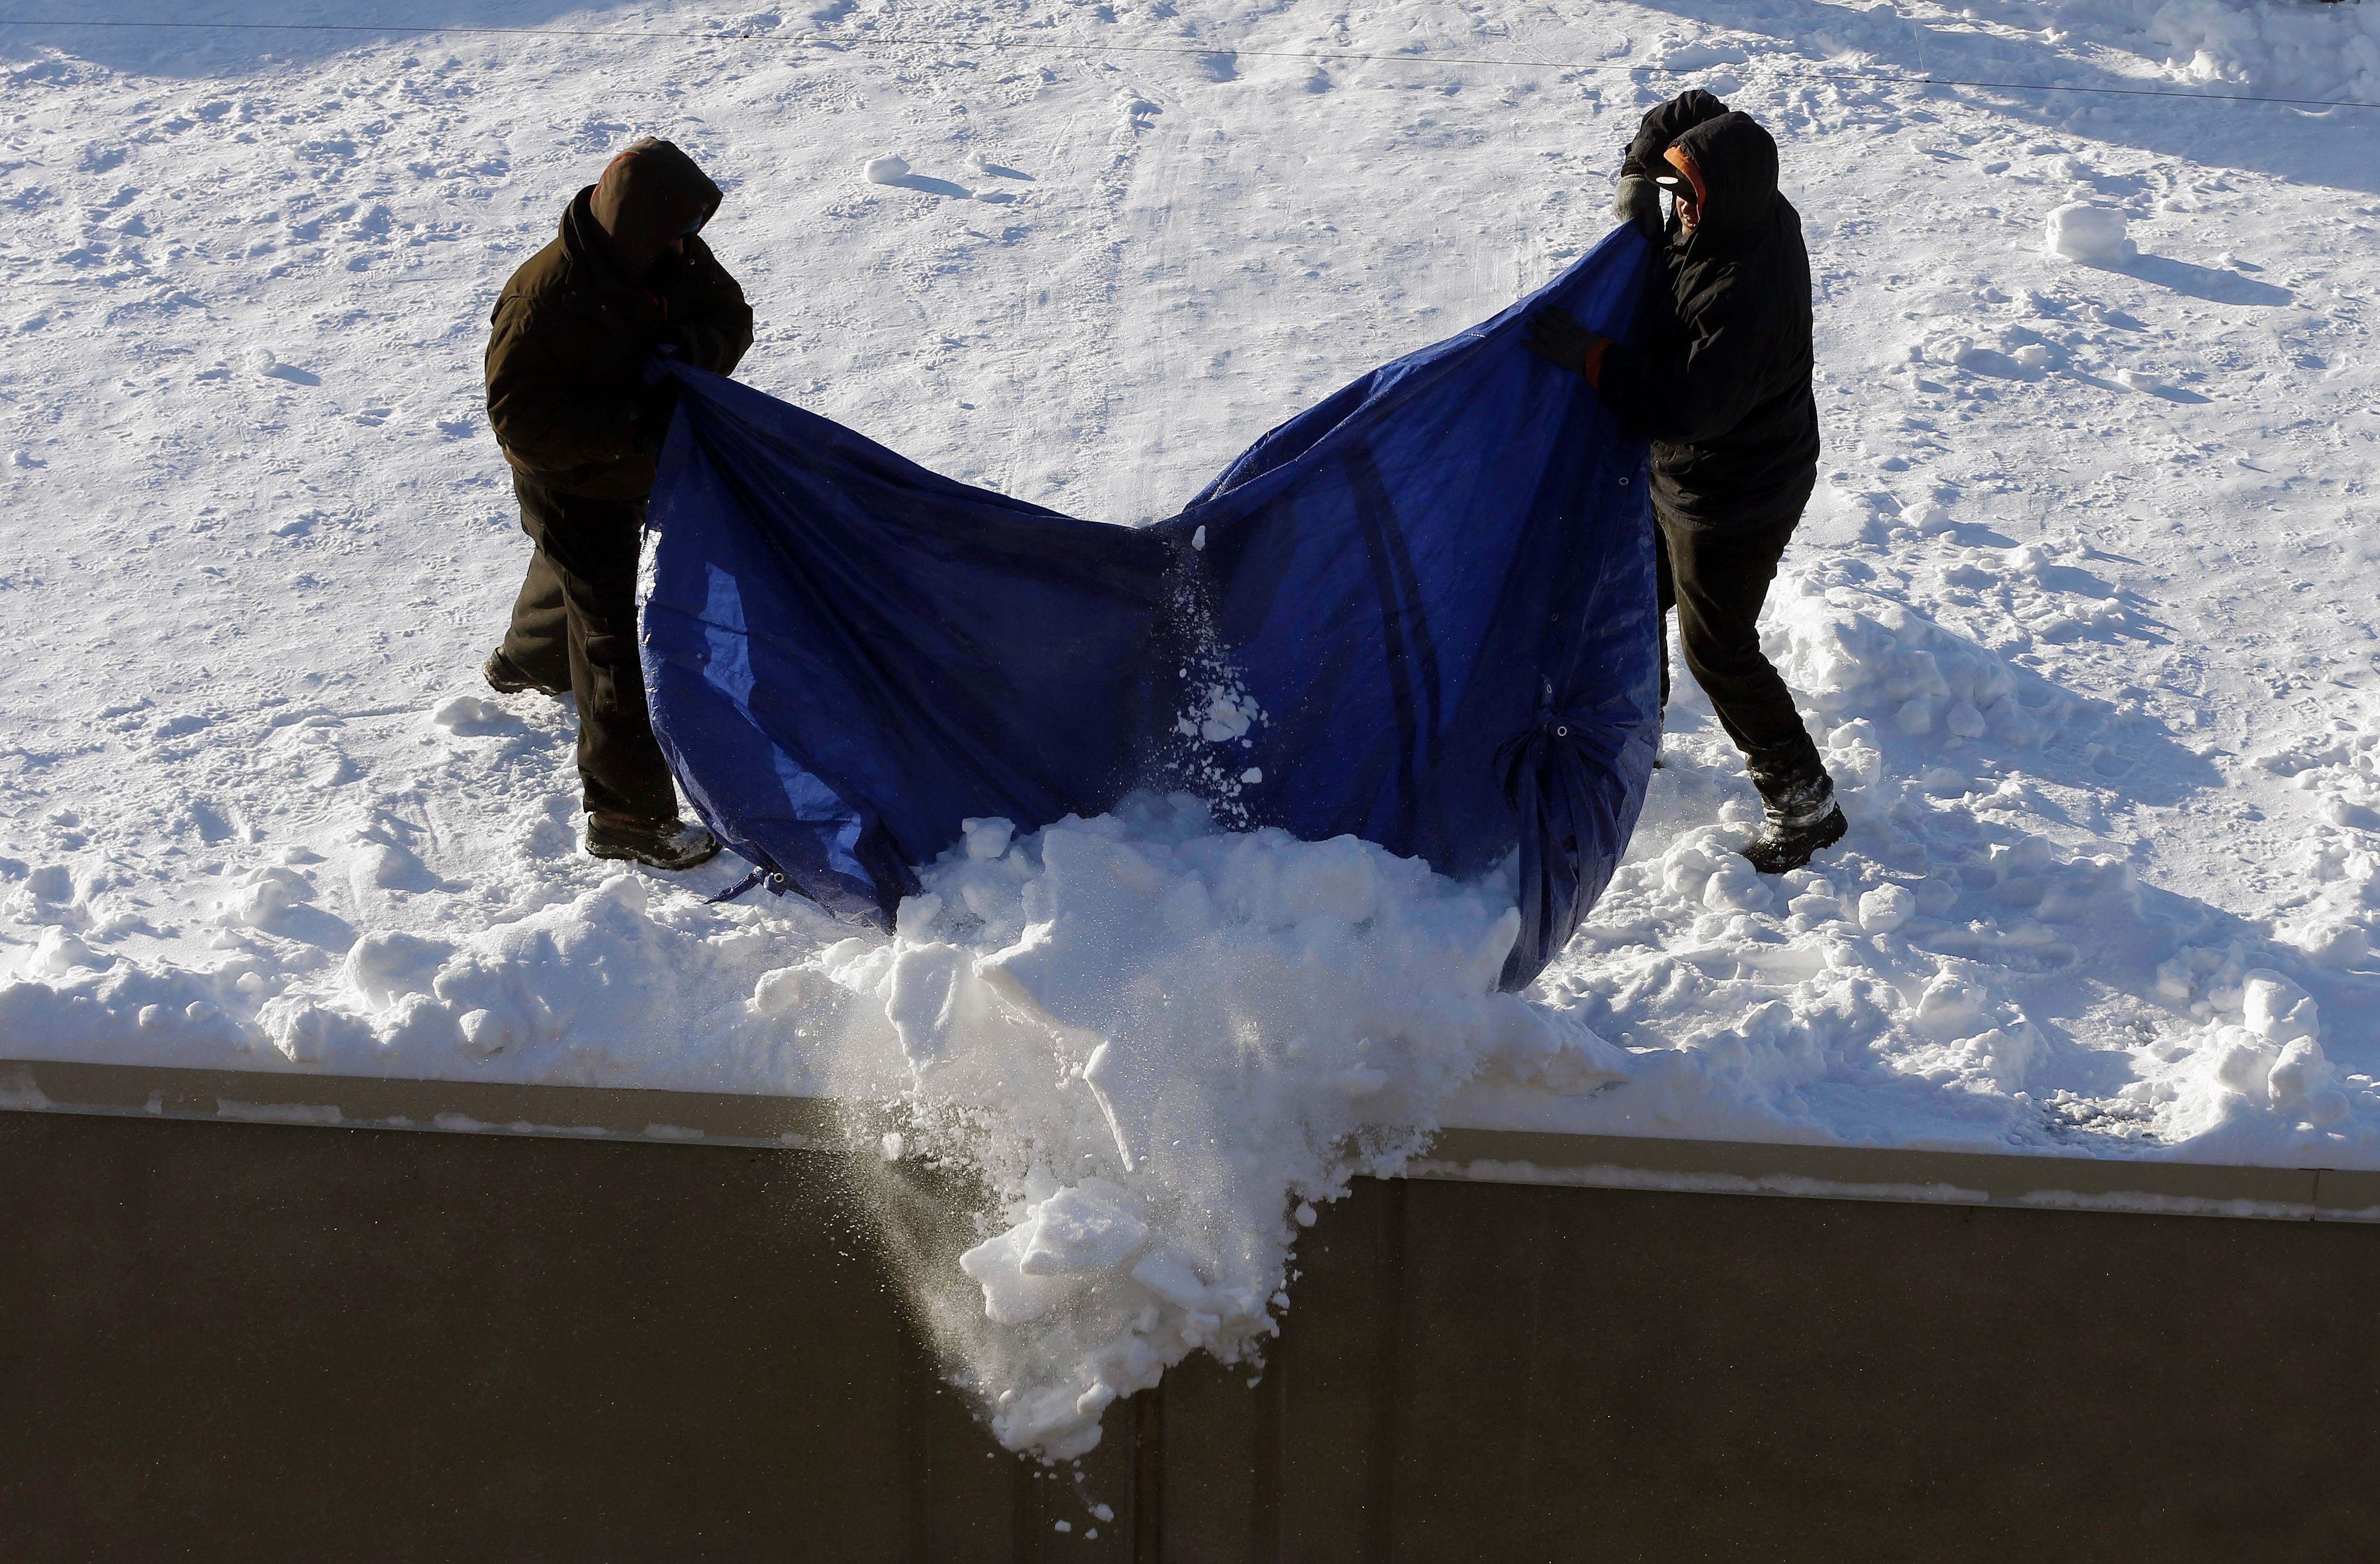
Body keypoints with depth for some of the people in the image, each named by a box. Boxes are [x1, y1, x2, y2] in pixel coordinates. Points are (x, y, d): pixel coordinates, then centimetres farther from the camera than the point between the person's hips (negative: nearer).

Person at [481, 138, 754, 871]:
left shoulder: (679, 259, -12)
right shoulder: (547, 298, -35)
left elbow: (731, 315, -2)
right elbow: (519, 417, -33)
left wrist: (690, 350, -26)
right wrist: (630, 423, -41)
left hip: (635, 475, 8)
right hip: (571, 489, -8)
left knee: (577, 577, 36)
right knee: (616, 645, -6)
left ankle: (525, 660, 68)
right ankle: (629, 816, 2)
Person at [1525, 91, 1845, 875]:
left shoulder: (1746, 297, -38)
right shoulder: (1754, 212, -10)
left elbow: (1685, 408, -37)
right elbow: (1683, 114, 6)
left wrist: (1588, 355, -35)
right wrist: (1636, 180, -10)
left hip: (1734, 502, -10)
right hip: (1677, 478, 10)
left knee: (1716, 650, 4)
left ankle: (1804, 803, 19)